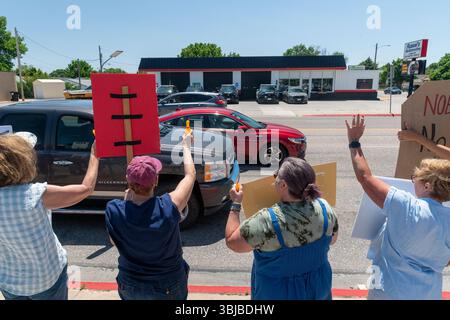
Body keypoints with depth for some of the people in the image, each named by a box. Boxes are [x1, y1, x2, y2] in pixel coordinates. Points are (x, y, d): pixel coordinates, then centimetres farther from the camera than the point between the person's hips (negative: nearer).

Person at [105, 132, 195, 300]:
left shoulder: (113, 210, -23)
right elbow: (190, 174, -10)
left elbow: (114, 241, -2)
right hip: (168, 289, -1)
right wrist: (186, 144, 5)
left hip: (129, 288, 2)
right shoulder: (169, 207, -28)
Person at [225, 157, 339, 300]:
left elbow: (232, 241, -19)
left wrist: (236, 203, -12)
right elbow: (332, 239, 1)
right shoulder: (324, 208, -18)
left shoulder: (268, 221, -32)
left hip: (277, 293, -4)